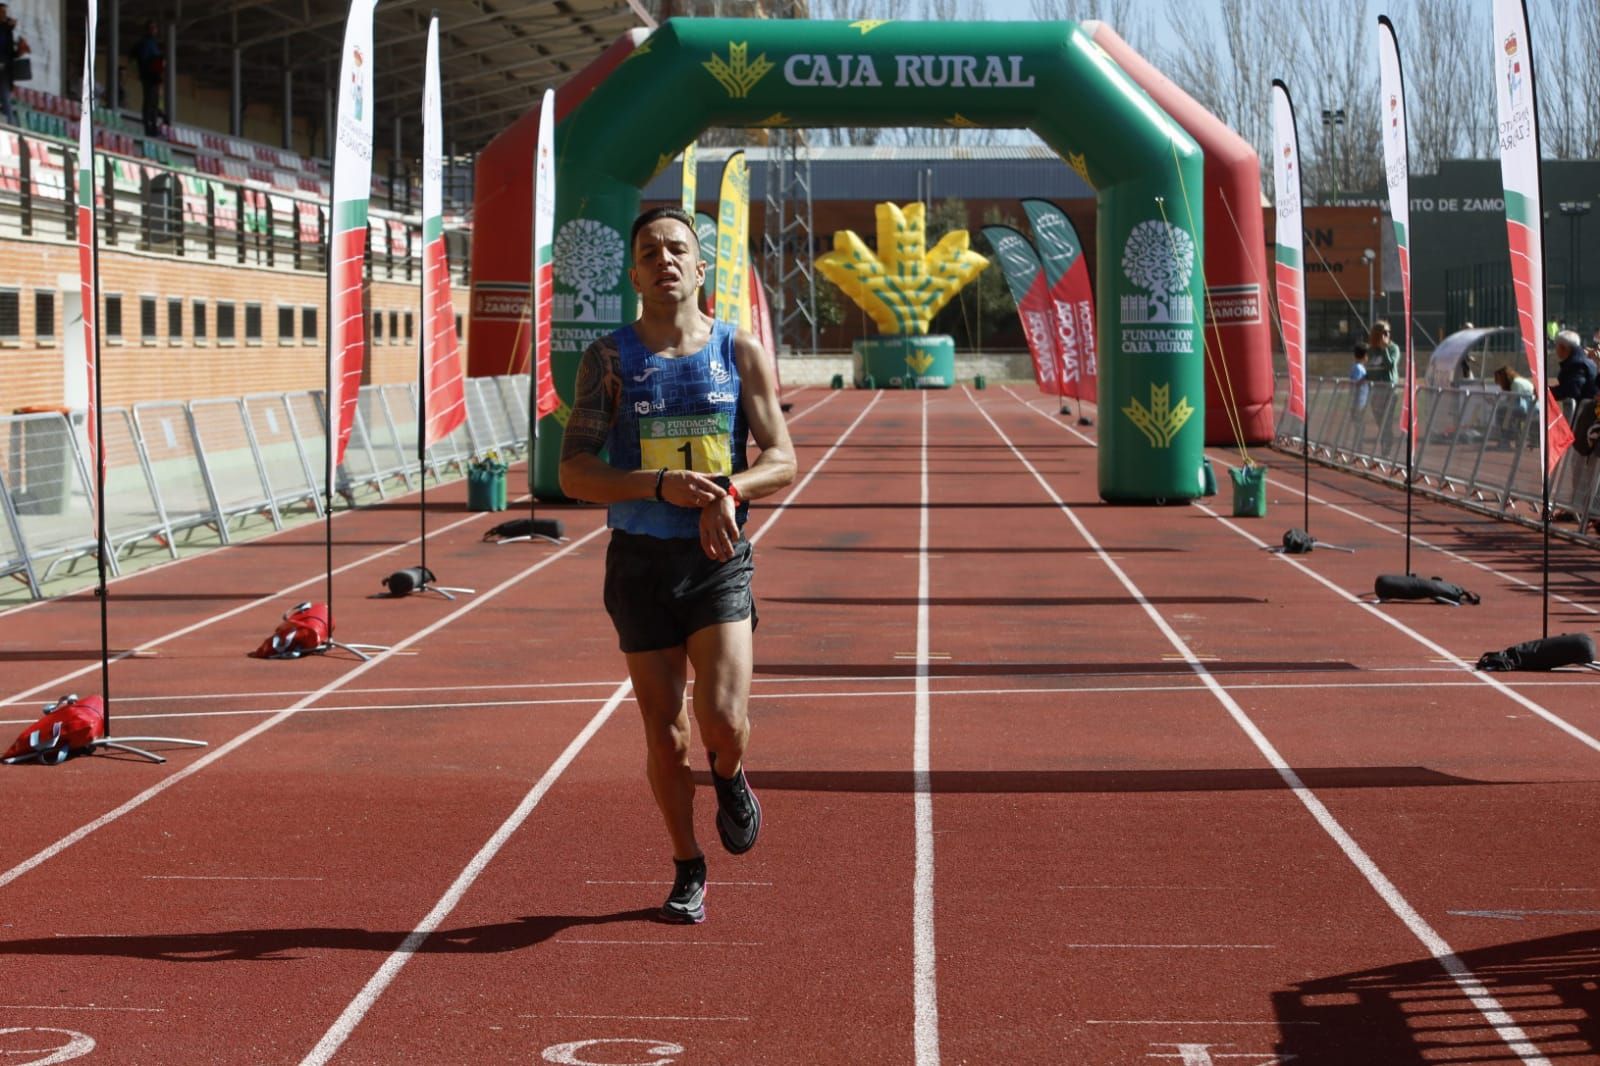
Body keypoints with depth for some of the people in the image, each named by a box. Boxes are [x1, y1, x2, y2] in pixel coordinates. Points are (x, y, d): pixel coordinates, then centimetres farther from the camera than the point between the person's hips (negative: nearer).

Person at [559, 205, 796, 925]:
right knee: (665, 734, 4)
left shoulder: (741, 353, 4)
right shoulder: (608, 359, 1)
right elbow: (575, 473, -5)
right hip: (640, 561, 0)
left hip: (719, 559, 0)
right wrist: (661, 485, -20)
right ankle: (688, 870, 23)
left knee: (723, 718, -16)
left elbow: (781, 460, 2)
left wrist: (728, 491, -19)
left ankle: (730, 777, 20)